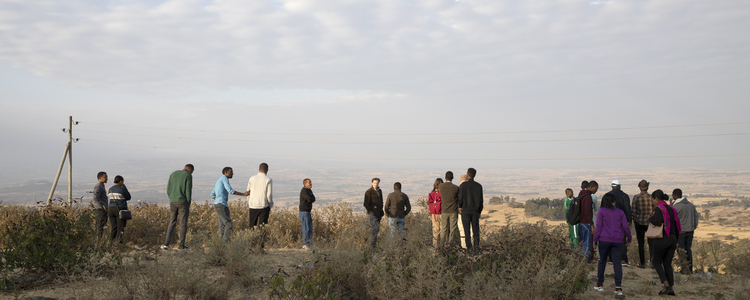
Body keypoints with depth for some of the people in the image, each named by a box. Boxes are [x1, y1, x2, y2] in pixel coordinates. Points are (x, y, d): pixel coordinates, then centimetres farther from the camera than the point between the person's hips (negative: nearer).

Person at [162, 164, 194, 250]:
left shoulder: (173, 174, 10)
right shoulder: (188, 176, -6)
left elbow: (168, 190, 9)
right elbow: (188, 191, -11)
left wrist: (172, 201, 15)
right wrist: (188, 205, -3)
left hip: (173, 202, 5)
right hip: (183, 202, -5)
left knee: (172, 222, 13)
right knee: (183, 223, 2)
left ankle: (166, 243, 4)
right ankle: (182, 245, 4)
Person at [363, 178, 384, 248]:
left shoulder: (379, 191, 10)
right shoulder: (368, 192, -14)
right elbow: (366, 204, -15)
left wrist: (381, 212, 10)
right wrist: (373, 213, -17)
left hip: (378, 214, 7)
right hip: (372, 214, -7)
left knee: (377, 229, 10)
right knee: (374, 229, -12)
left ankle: (373, 244, 19)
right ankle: (372, 245, -7)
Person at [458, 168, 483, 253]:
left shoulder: (463, 185, -10)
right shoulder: (479, 186, 0)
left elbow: (460, 198, -12)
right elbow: (481, 200, 3)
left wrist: (460, 207, 8)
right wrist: (480, 211, 14)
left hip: (465, 211, -2)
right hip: (475, 211, 2)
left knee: (467, 230, 6)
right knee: (475, 229, 9)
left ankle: (469, 247, 7)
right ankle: (476, 245, -2)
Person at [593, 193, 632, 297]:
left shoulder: (601, 212, -1)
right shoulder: (620, 212, 6)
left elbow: (598, 226, -5)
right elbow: (626, 227, 7)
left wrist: (595, 239, -1)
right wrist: (629, 238, 20)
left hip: (604, 240, -1)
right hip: (618, 241, 1)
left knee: (602, 261, 11)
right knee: (617, 262, -1)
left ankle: (600, 285, 18)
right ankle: (618, 288, -10)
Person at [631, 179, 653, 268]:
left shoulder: (636, 198, -6)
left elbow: (634, 212, -3)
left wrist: (634, 222, 8)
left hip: (640, 222, -1)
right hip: (651, 222, 1)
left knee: (641, 243, 6)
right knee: (651, 243, 10)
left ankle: (642, 263, 7)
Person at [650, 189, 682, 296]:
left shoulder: (658, 208, -10)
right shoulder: (671, 209, 12)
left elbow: (658, 222, -26)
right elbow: (677, 226, 13)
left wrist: (650, 219, -5)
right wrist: (675, 242, 19)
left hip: (661, 239, -6)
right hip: (672, 239, 6)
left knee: (657, 262, 8)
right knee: (668, 264, 14)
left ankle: (666, 286, -4)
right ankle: (671, 288, 9)